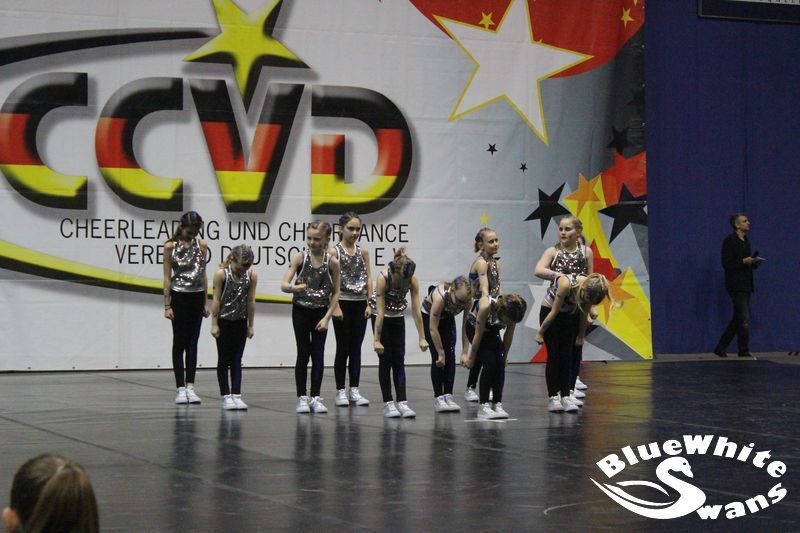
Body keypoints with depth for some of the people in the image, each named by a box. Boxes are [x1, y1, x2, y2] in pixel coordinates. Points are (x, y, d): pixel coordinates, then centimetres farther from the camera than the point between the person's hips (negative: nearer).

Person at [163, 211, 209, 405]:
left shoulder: (201, 245, 4)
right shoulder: (170, 246, -5)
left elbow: (203, 274, 9)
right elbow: (167, 277, -5)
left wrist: (205, 303, 7)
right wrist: (167, 305, -8)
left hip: (197, 297, 3)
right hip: (179, 296, -3)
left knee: (193, 343, 3)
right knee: (179, 343, 1)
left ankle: (190, 387, 3)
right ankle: (181, 389, 3)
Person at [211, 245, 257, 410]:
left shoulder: (252, 276, -8)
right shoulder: (221, 274, -16)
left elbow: (251, 301, -1)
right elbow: (216, 300, -11)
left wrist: (250, 325, 3)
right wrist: (214, 324, -10)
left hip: (240, 322, 3)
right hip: (224, 322, -3)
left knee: (237, 360, 4)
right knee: (224, 359, 3)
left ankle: (236, 395, 5)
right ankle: (226, 396, 6)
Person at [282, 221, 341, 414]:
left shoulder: (332, 262, -7)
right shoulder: (300, 258, -9)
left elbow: (336, 293, -2)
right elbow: (283, 285, -13)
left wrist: (327, 317, -9)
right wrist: (296, 287, -35)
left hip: (321, 313, 1)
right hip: (301, 311, -1)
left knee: (318, 355, 1)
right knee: (303, 353, 1)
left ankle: (315, 397, 8)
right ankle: (302, 397, 7)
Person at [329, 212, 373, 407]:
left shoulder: (363, 252, 7)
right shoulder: (334, 252, -5)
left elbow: (368, 279, 6)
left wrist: (369, 304, -2)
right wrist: (336, 307, -15)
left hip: (360, 304, 4)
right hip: (343, 303, -3)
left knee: (356, 347, 6)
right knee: (343, 348, 1)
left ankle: (354, 390, 10)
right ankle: (341, 391, 6)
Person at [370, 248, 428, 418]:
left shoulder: (413, 280, -24)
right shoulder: (383, 278, -32)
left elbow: (416, 310, -20)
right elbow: (380, 312, -30)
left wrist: (422, 338, -19)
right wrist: (376, 340, -27)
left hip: (398, 317, 3)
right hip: (381, 317, -3)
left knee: (399, 361, -2)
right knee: (386, 359, -5)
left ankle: (402, 403, -6)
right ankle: (388, 404, -2)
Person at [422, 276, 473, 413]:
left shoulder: (467, 299, -29)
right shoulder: (440, 297, -41)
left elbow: (466, 327, -18)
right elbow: (433, 329, -33)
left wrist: (465, 352, -20)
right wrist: (440, 352, -28)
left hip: (447, 318, 4)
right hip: (428, 317, -4)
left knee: (450, 356, -6)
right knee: (437, 357, -13)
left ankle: (448, 396, -2)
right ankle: (438, 398, -10)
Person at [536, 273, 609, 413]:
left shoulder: (591, 290, -21)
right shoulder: (566, 284, -35)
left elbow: (584, 315, -5)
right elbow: (554, 312, -25)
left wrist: (580, 337, 6)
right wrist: (540, 333, -15)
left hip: (570, 315, 4)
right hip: (549, 311, -4)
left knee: (567, 357, 0)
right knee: (554, 356, -7)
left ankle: (565, 396, 0)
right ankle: (553, 397, -6)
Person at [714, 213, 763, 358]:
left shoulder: (746, 241, 18)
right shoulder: (730, 241, -9)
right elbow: (727, 264, -15)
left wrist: (754, 262, 3)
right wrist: (744, 261, -22)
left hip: (746, 285, 9)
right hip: (736, 285, -9)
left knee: (738, 319, 9)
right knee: (744, 318, -9)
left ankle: (720, 348, 15)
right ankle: (744, 350, -3)